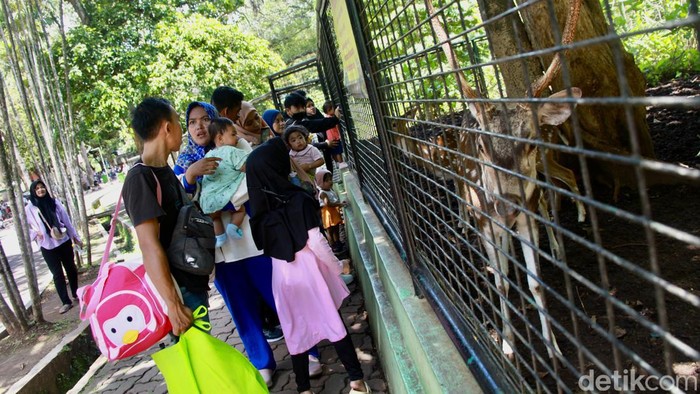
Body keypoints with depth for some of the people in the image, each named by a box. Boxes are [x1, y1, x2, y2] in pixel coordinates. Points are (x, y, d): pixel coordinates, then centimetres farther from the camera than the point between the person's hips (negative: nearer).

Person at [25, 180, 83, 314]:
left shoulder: (54, 202, 0)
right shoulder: (29, 208, -6)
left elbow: (66, 220, 5)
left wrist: (75, 236, 8)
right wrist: (35, 233, -18)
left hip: (64, 241, 2)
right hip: (48, 247, -2)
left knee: (71, 269, 13)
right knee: (57, 274, 2)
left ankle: (76, 294, 31)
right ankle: (66, 302, 9)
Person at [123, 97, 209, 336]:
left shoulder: (165, 171, 10)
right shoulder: (140, 178, -19)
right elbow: (150, 246, -25)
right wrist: (173, 304, -29)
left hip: (193, 280, 9)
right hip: (179, 288, -9)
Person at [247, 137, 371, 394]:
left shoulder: (259, 206, -4)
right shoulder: (299, 199, -17)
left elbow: (264, 243, 3)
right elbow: (315, 241, -17)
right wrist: (337, 266, -4)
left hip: (282, 273, 4)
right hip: (308, 269, -4)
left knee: (296, 330, 16)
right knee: (333, 322, 11)